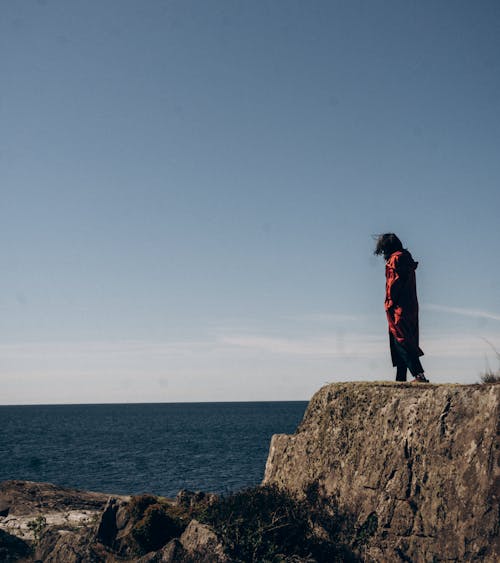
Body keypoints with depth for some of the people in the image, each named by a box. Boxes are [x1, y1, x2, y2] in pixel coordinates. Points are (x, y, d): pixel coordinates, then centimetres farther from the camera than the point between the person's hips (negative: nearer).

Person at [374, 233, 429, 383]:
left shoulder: (395, 259, -9)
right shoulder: (407, 258, 19)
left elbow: (394, 282, -17)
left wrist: (390, 303, -12)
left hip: (398, 307, -10)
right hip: (410, 307, 10)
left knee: (400, 341, -14)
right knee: (402, 343, 11)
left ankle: (419, 375, -23)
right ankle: (401, 378, 13)